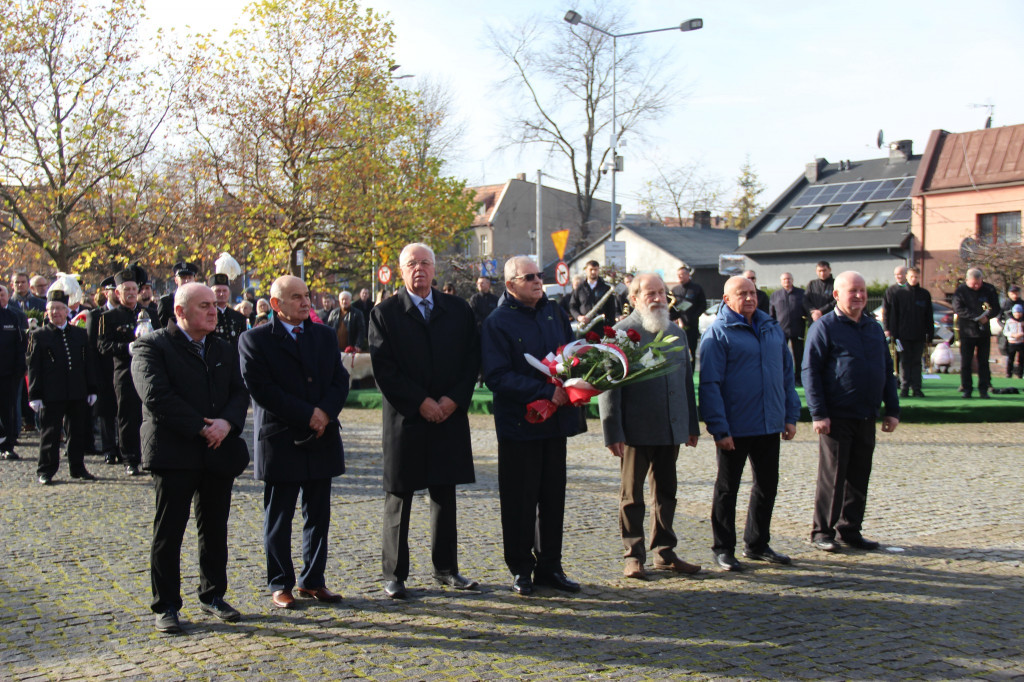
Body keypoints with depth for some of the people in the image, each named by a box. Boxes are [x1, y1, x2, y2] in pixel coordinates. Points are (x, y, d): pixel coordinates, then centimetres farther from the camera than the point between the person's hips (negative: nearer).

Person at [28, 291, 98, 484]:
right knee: (50, 433, 1)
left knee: (79, 432, 8)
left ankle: (78, 468, 21)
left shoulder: (80, 334, 12)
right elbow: (33, 366, 0)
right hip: (51, 394, -3)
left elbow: (89, 363, 13)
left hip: (78, 394, 3)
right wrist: (35, 395, -6)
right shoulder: (39, 336, 2)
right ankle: (46, 471, 10)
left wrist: (91, 389, 8)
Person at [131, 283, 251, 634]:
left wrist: (227, 422, -13)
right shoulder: (151, 347, -4)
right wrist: (201, 428, -17)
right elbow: (156, 396, -16)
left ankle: (213, 595, 25)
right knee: (168, 532, 1)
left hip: (219, 453, 5)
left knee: (215, 529, 12)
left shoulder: (224, 350, 15)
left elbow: (240, 393, 8)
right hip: (174, 455, -5)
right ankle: (166, 606, 11)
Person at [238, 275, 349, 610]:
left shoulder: (325, 335, 12)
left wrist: (325, 412, -13)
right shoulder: (255, 340, -4)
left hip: (322, 439, 5)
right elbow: (260, 389, -13)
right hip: (280, 441, -5)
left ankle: (313, 580, 21)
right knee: (278, 519, 5)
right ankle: (280, 585, 15)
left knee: (319, 516, 10)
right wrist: (307, 415, -16)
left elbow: (341, 380, 6)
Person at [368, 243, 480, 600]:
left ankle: (446, 568, 21)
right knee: (398, 498, 3)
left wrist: (453, 400, -8)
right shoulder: (384, 313, -1)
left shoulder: (459, 310, 8)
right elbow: (384, 370, -8)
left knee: (445, 494, 11)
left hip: (449, 417, 3)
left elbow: (472, 360, 5)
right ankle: (394, 574, 11)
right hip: (405, 420, -3)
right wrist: (421, 402, -14)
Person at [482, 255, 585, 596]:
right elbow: (497, 376, -17)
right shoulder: (497, 323, -9)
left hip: (556, 420, 5)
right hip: (519, 424, -5)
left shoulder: (554, 313, 9)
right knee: (520, 500, 2)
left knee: (554, 495, 11)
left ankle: (549, 566, 22)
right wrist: (545, 392, -22)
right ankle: (521, 569, 15)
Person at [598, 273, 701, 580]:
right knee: (632, 496, 4)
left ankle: (665, 552, 23)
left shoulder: (676, 333, 14)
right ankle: (634, 556, 13)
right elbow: (608, 386, -10)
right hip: (636, 431, -6)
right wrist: (613, 433, -14)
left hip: (671, 430, 6)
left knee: (666, 493, 13)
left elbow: (687, 380, 20)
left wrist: (692, 425, 16)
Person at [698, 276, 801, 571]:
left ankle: (757, 544, 28)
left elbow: (787, 373, 15)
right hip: (735, 429, -6)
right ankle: (723, 549, 16)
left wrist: (790, 415, 8)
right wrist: (719, 428, -18)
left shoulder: (772, 328, 10)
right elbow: (710, 384, -13)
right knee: (727, 489, 6)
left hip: (769, 425, 6)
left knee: (767, 486, 14)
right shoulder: (718, 333, -9)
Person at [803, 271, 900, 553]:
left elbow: (887, 371, 18)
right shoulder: (824, 327, -5)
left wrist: (892, 409, 11)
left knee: (859, 477, 10)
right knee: (832, 476, -1)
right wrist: (818, 413, -16)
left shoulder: (874, 328, 14)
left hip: (866, 417, 6)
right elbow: (810, 372, -10)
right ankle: (822, 531, 9)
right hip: (836, 417, -6)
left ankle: (850, 529, 20)